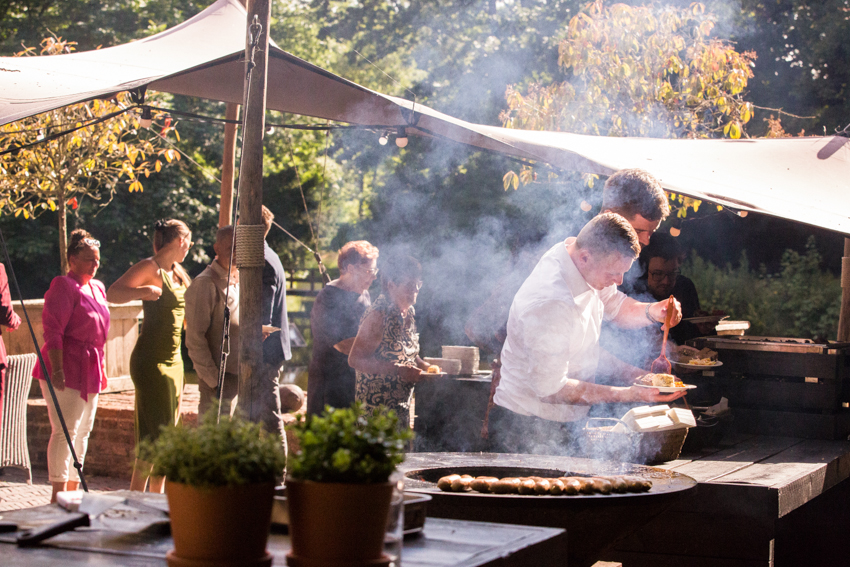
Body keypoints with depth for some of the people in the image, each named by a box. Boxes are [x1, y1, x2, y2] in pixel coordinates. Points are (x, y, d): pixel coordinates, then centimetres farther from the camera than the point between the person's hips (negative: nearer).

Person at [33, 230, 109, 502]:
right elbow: (53, 331, -17)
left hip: (90, 371, 9)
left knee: (83, 431, 12)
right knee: (65, 431, -11)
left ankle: (73, 491, 20)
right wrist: (57, 370, -24)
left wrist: (101, 368, 20)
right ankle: (58, 495, -10)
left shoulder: (97, 288, 16)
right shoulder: (64, 286, -11)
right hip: (66, 369, -9)